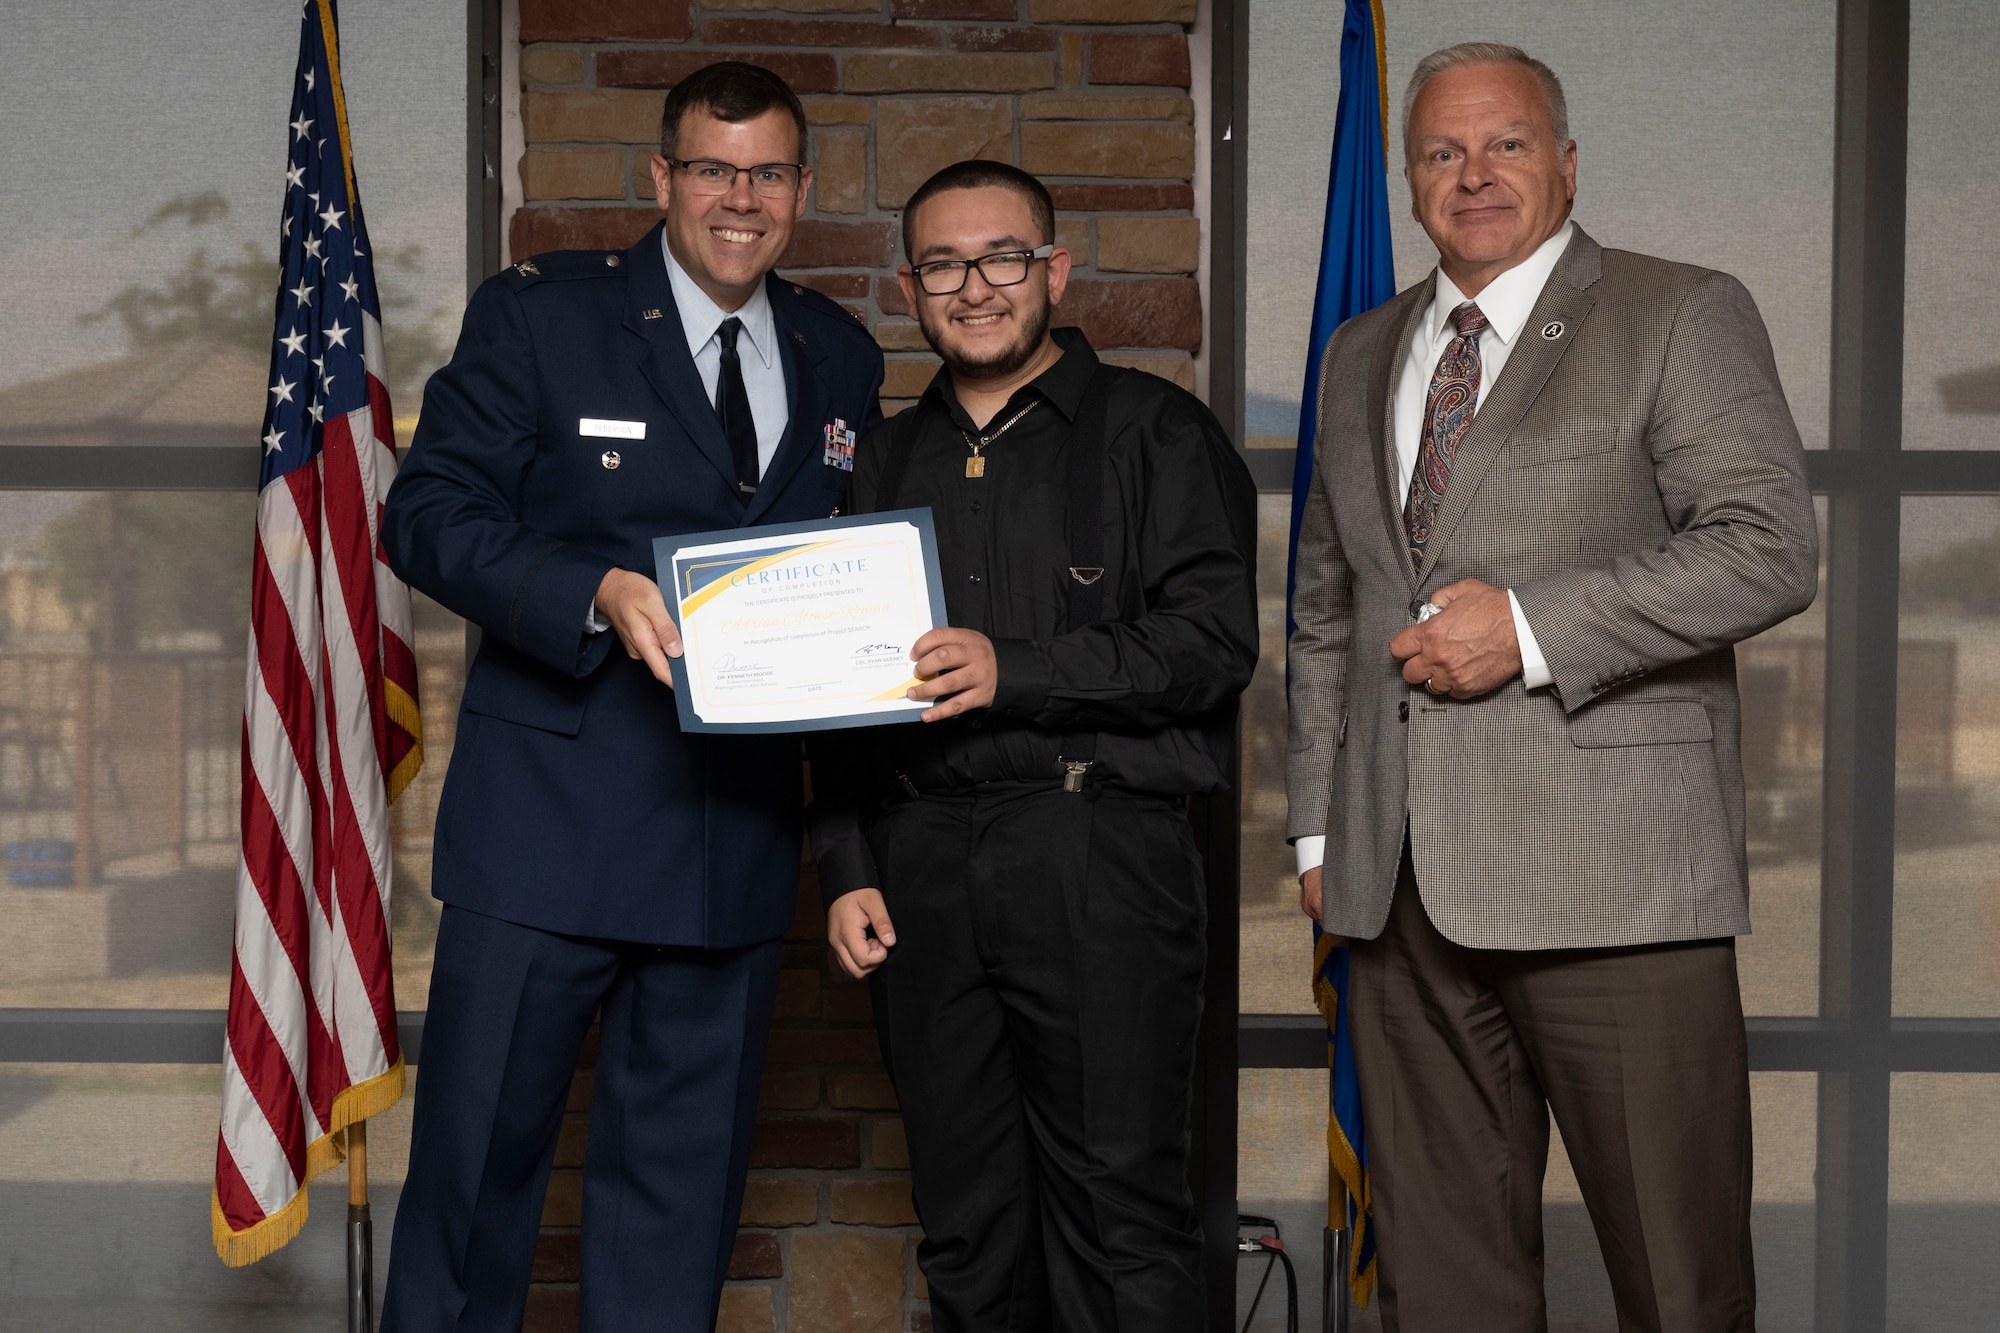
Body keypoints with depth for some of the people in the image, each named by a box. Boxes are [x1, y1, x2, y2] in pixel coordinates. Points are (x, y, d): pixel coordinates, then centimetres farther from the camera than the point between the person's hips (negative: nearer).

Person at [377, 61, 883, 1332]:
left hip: (737, 835, 4)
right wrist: (597, 594, -22)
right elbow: (428, 513, -7)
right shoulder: (538, 312, -1)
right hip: (546, 828, -4)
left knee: (685, 1176, 12)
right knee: (481, 1146, 4)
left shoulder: (840, 358, 12)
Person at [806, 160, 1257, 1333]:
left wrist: (1015, 670, -16)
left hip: (1099, 851, -4)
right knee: (967, 1228, 9)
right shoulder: (888, 462, 19)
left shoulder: (1156, 432, 4)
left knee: (1121, 1215, -5)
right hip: (921, 863, 5)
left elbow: (1215, 642, -8)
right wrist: (848, 869, 9)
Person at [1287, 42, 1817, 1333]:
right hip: (1401, 885, 5)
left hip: (1610, 875, -5)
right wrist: (1319, 826, 17)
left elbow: (1771, 549, -8)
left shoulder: (1681, 317, 3)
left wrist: (1531, 625, -14)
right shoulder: (1360, 354, 20)